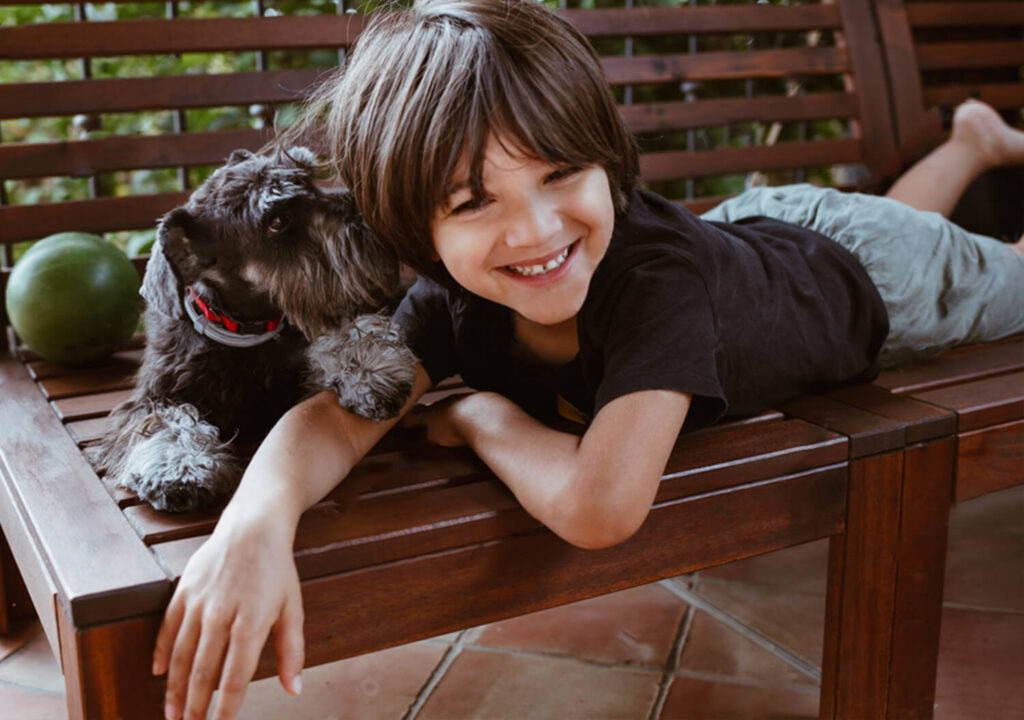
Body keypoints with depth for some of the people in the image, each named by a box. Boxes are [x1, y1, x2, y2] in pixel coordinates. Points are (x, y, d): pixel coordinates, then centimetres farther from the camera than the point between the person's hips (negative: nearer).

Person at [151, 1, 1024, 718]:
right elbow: (342, 417, -39)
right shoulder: (452, 298, -35)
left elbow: (598, 507, -60)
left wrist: (484, 413, -42)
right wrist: (255, 520, -60)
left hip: (867, 273, -4)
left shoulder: (658, 271, -52)